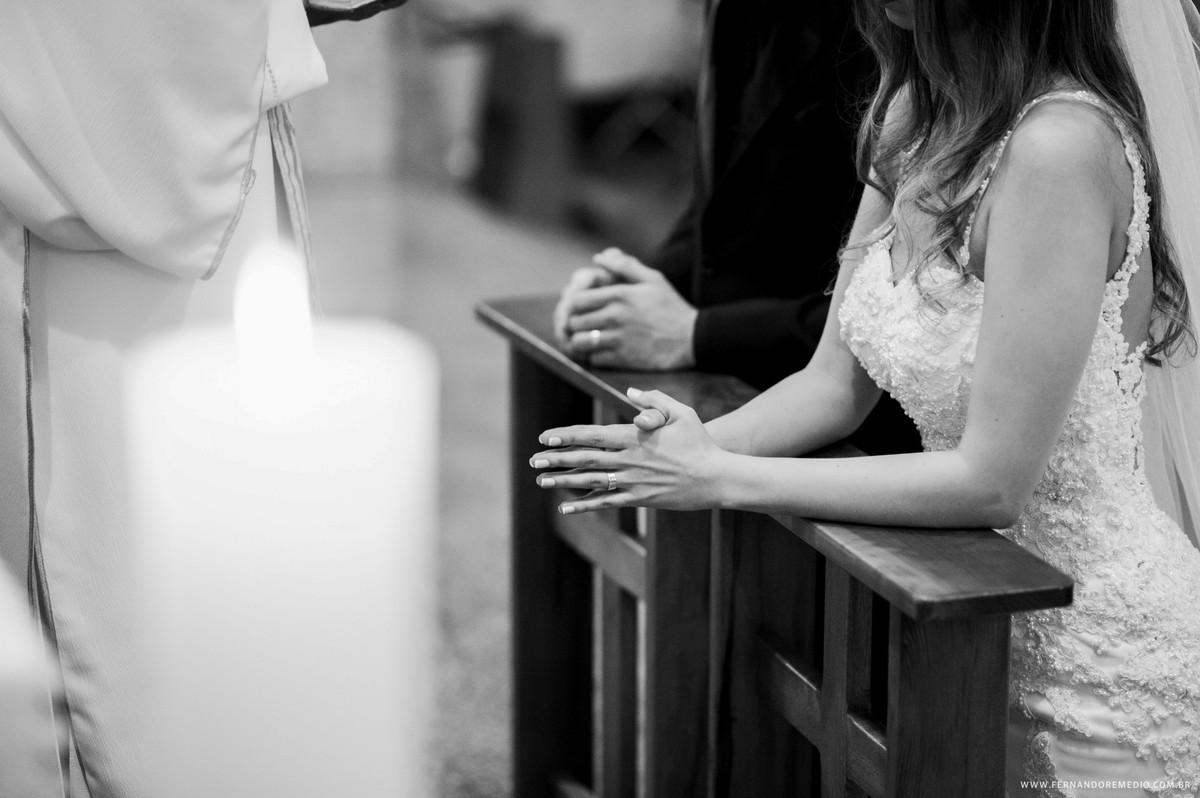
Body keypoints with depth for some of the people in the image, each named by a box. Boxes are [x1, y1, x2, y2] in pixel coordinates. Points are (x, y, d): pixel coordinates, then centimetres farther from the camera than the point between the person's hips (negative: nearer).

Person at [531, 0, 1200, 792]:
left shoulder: (1061, 146, -26)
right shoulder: (915, 111, -1)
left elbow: (991, 481, -24)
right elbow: (836, 384, 4)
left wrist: (721, 478, -20)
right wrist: (692, 448, -15)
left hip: (1102, 671, -7)